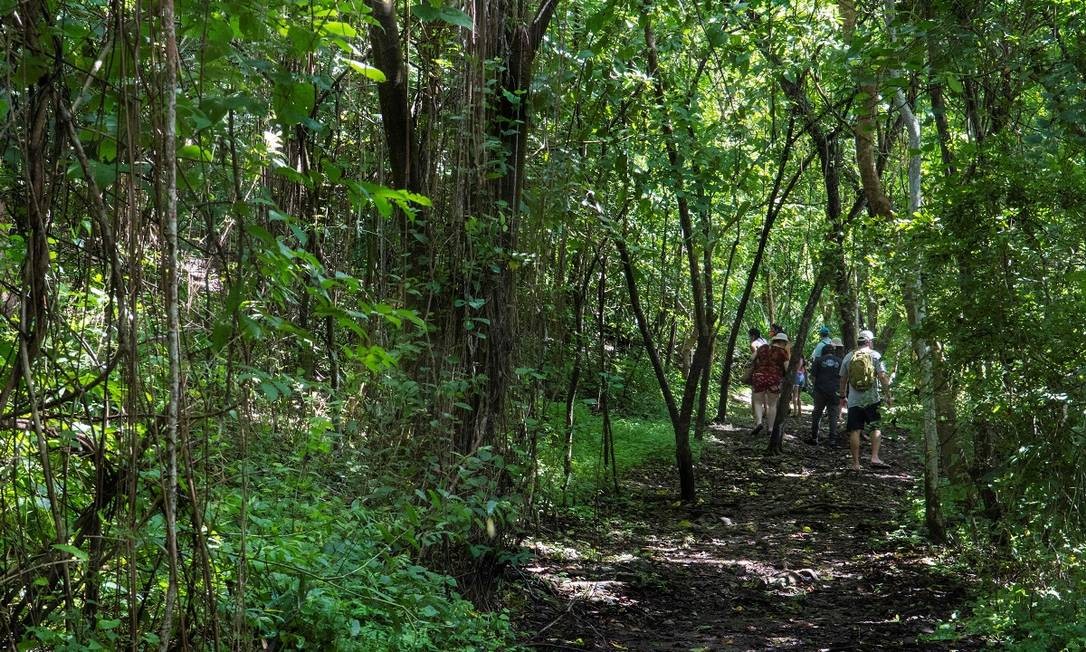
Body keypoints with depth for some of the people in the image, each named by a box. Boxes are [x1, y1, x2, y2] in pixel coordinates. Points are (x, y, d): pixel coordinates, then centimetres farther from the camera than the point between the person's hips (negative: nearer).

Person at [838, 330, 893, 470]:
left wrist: (843, 396, 25)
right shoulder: (875, 355, -2)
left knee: (855, 431, 3)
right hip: (872, 399, -2)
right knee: (876, 427, 6)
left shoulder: (848, 357, 7)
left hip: (854, 400, 2)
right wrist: (889, 396, -4)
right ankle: (875, 458, -6)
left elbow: (843, 379, 13)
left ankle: (855, 463, 4)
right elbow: (882, 377, -8)